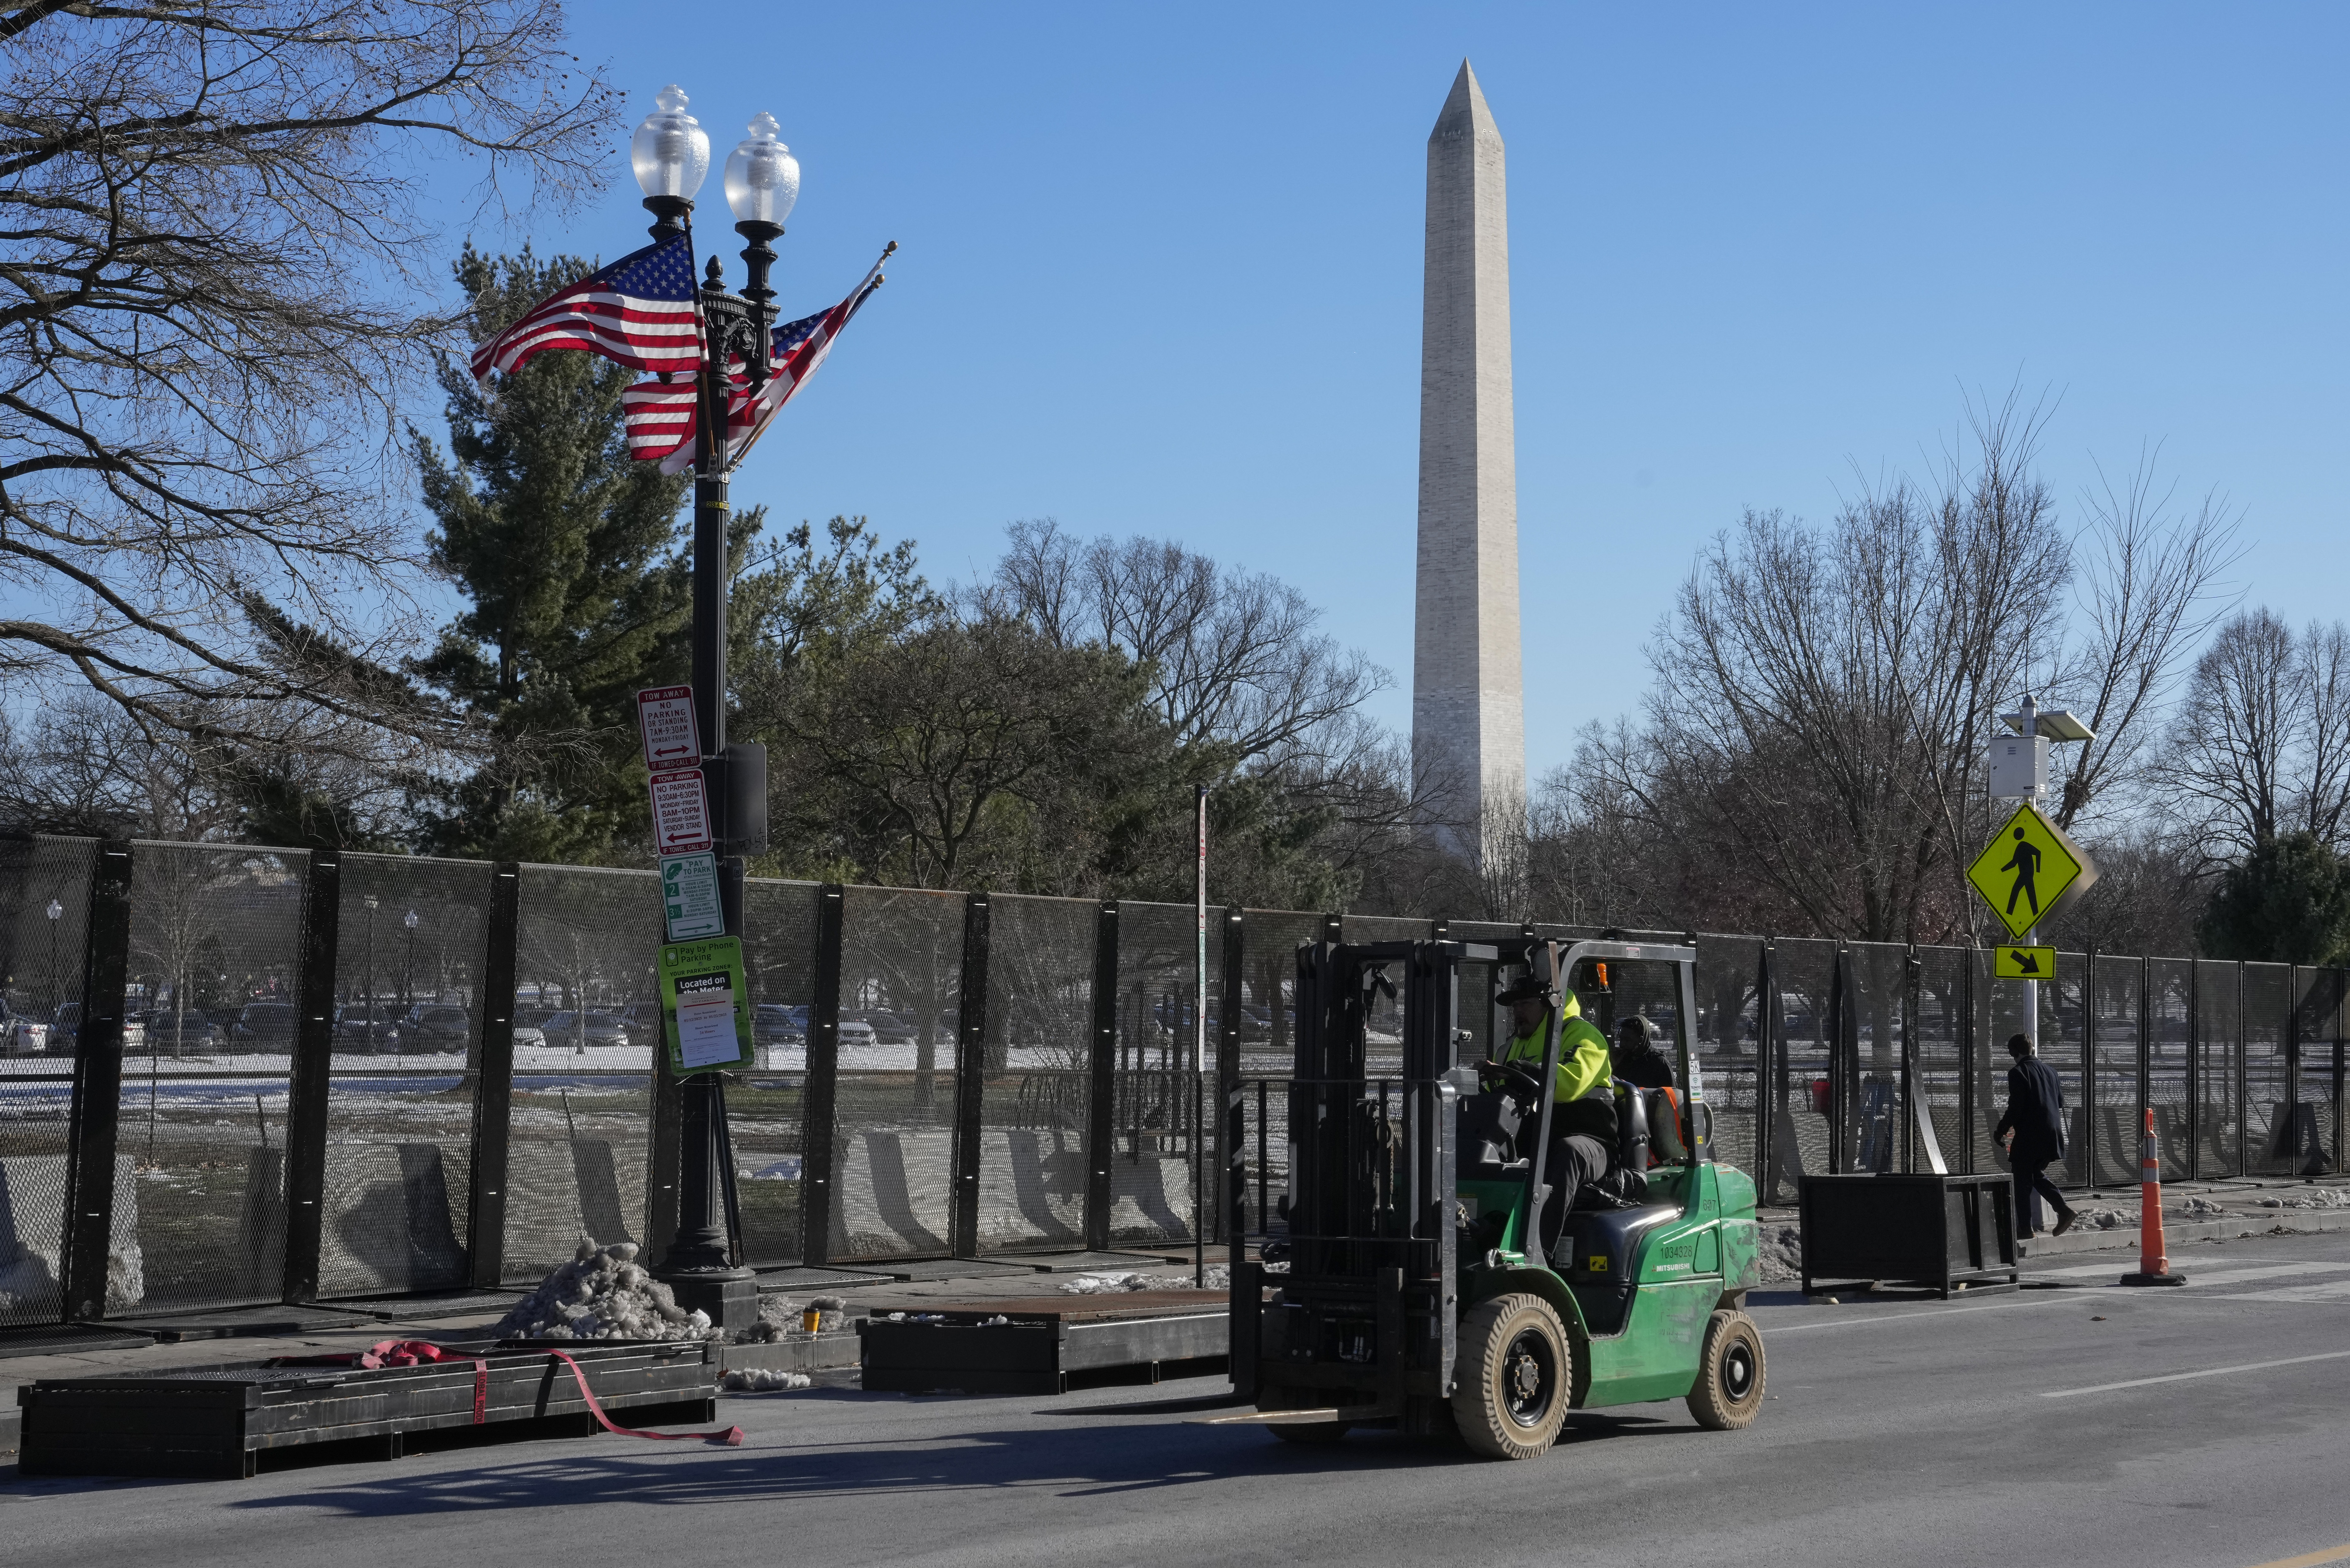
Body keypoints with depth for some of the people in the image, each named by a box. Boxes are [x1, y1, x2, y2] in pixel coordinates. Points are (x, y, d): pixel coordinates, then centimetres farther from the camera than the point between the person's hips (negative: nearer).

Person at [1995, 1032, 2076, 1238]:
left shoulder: (2018, 1073, -11)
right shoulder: (2049, 1070, 10)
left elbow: (2015, 1108, -15)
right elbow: (2061, 1101, 16)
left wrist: (2000, 1131, -5)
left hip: (2029, 1136, -7)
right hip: (2052, 1134, 7)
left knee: (2022, 1181, 2)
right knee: (2038, 1175, 20)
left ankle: (2025, 1227, 1)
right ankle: (2064, 1211, 6)